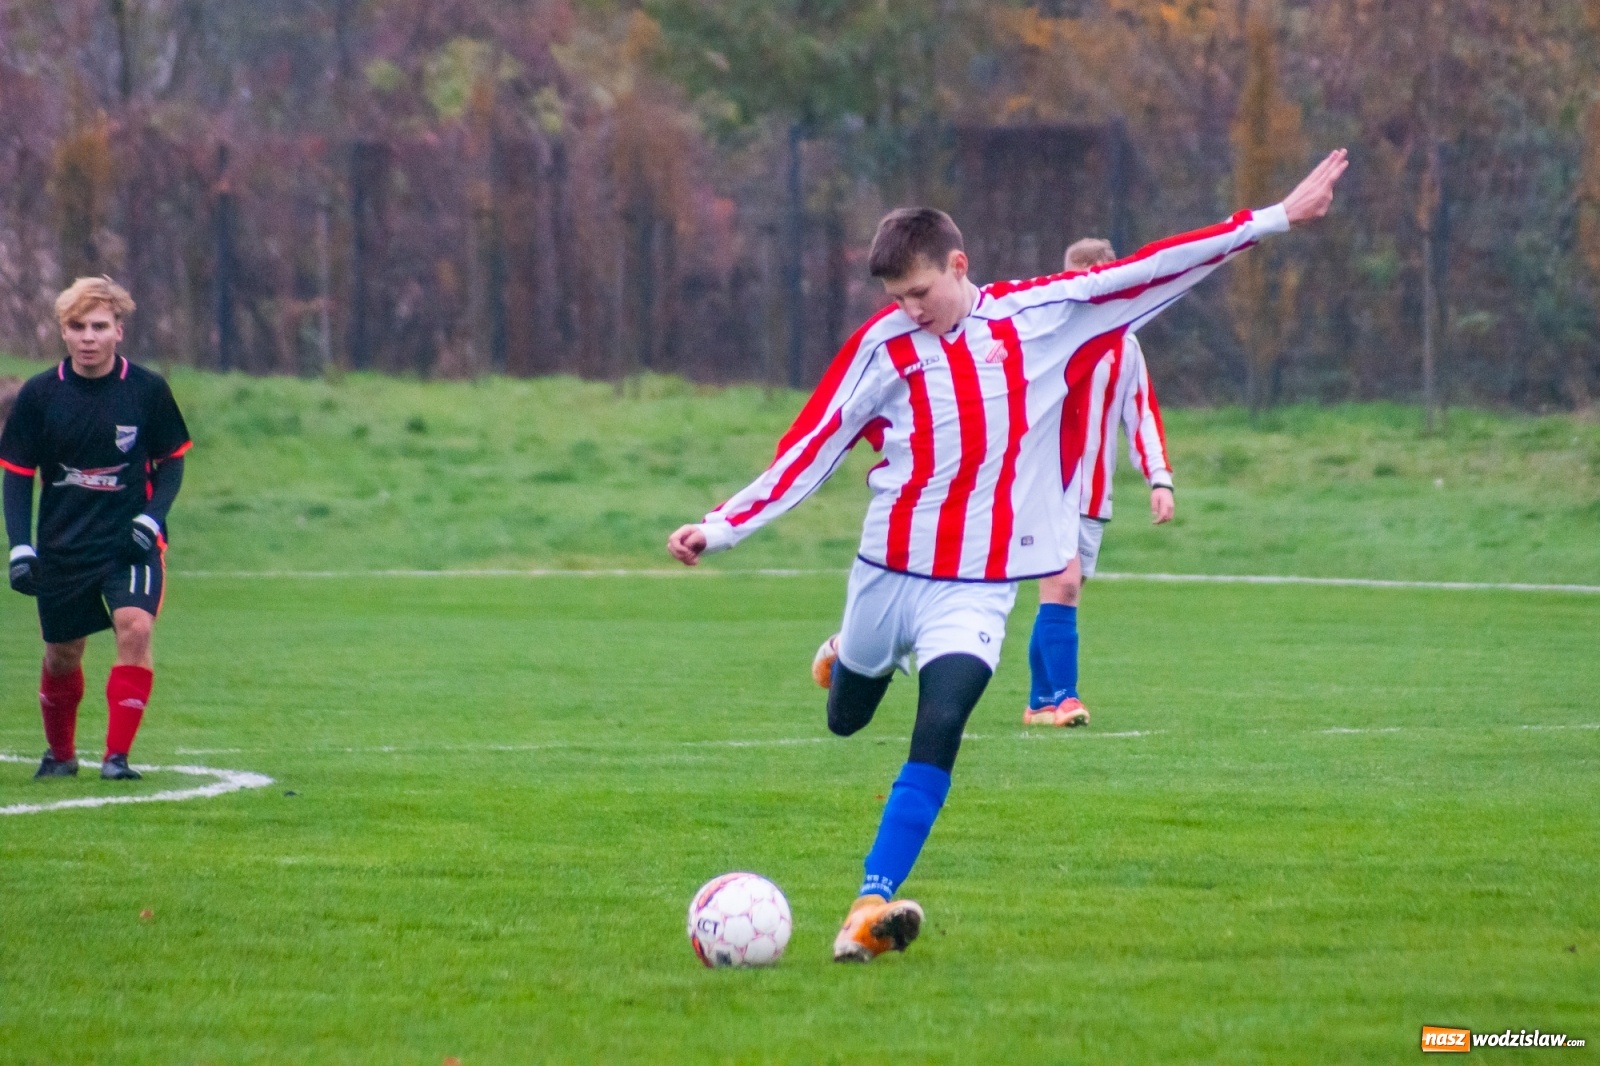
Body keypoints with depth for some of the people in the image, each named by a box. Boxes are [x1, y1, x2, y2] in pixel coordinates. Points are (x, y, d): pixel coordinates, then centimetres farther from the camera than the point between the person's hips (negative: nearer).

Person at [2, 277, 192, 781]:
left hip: (130, 540, -1)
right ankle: (60, 753, 34)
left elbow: (172, 461, 5)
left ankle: (117, 755, -17)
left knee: (135, 627, -22)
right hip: (62, 545, 1)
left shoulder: (147, 390, -6)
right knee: (62, 653, 9)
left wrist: (152, 517, -11)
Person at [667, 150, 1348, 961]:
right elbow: (808, 451, 1)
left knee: (938, 731, -21)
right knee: (845, 720, 19)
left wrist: (1275, 219, -4)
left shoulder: (1041, 315, -3)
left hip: (979, 585, -2)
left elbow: (1151, 271, -2)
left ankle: (871, 907, -22)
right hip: (888, 568, 2)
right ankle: (852, 657, 57)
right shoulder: (883, 345, -3)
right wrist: (719, 529, -5)